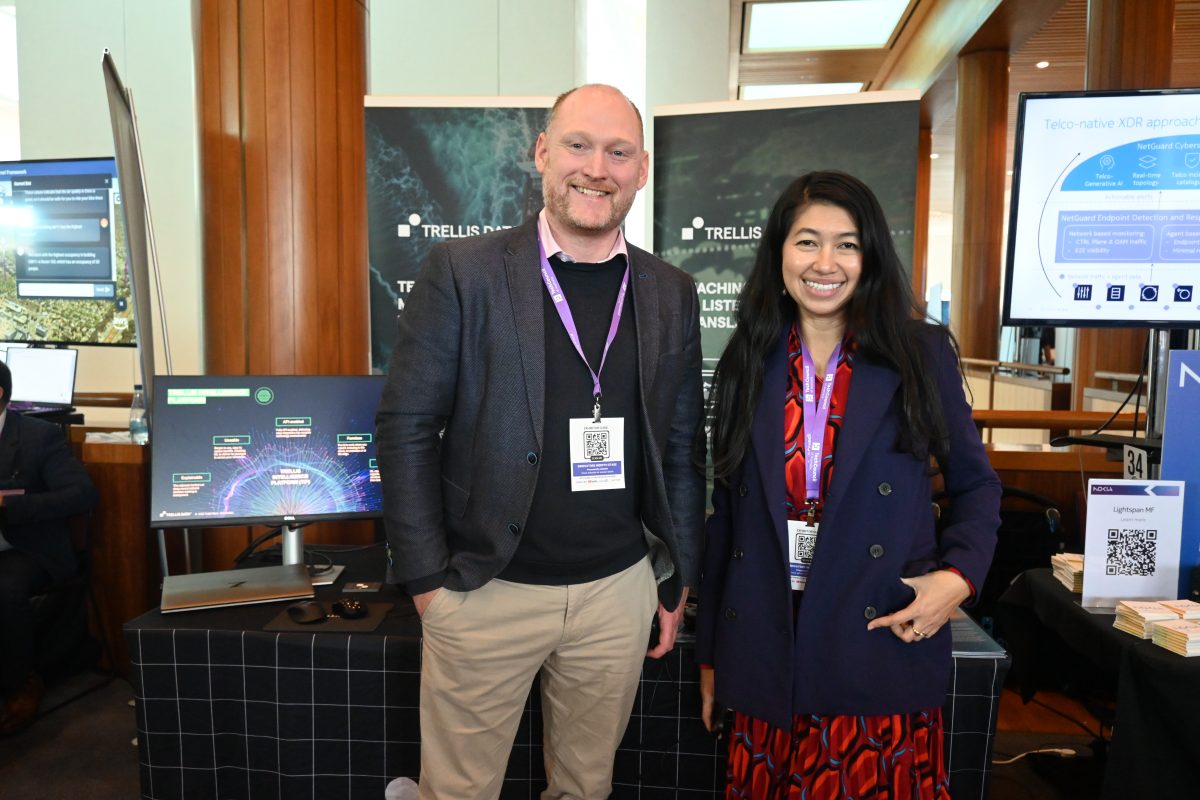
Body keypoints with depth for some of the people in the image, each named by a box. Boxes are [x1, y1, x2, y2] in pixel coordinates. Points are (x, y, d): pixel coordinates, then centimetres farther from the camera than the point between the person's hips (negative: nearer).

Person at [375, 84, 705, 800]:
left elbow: (681, 448, 8)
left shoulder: (672, 295, 4)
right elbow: (407, 428, -6)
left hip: (620, 591, 3)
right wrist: (427, 576, -7)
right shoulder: (462, 272, -7)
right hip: (485, 590, -2)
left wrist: (678, 579, 9)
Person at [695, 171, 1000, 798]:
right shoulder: (749, 362, 2)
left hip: (883, 644, -1)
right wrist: (710, 652, 9)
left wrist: (959, 575, -10)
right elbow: (726, 511, 6)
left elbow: (975, 484, 8)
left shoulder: (921, 353, -2)